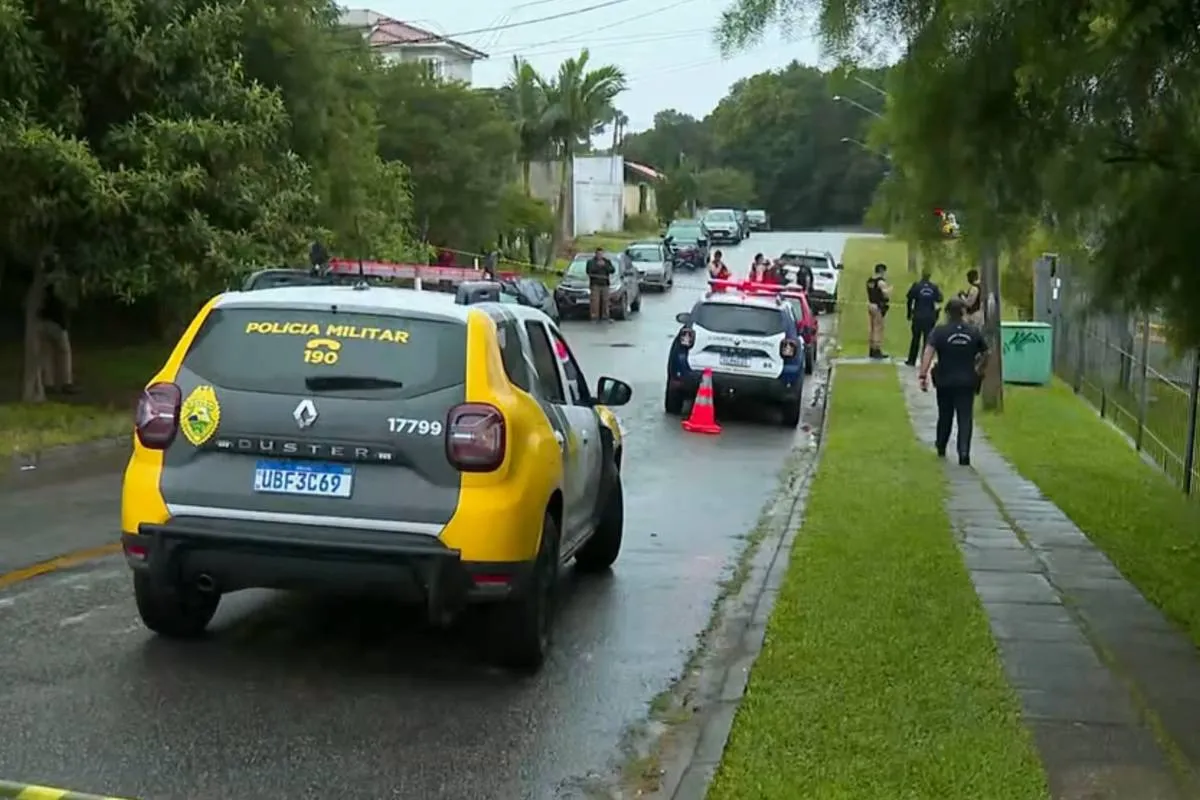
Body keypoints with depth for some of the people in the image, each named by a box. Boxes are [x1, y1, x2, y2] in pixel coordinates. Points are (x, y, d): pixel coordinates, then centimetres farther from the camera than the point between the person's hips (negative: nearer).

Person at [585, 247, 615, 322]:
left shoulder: (607, 261, 14)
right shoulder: (591, 261, 6)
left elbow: (613, 270, 3)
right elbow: (588, 271, -8)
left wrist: (605, 265, -10)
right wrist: (597, 266, -11)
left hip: (605, 284, 3)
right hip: (595, 284, -3)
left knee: (605, 301, 0)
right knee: (595, 301, -11)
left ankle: (605, 316, 7)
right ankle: (594, 317, -10)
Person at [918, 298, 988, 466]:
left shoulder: (939, 331, -8)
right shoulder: (974, 332, 0)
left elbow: (928, 352, -21)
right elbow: (985, 353, 10)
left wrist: (923, 375, -24)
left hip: (945, 381, 0)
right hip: (967, 381, 0)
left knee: (945, 415, 18)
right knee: (965, 417, 0)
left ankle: (941, 447, 37)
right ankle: (964, 452, -14)